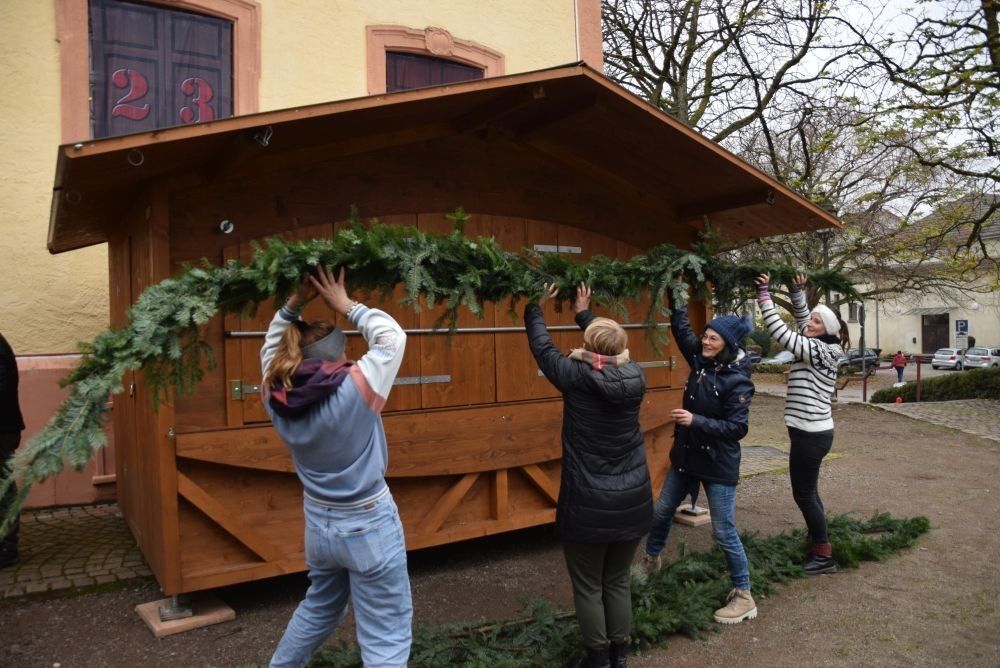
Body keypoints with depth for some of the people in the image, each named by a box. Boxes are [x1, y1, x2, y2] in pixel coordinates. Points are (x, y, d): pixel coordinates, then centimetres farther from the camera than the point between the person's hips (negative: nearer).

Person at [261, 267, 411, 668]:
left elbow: (273, 347, 11)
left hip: (318, 523, 7)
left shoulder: (277, 397, -7)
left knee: (319, 609, 32)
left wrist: (293, 304, 3)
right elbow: (392, 337, -11)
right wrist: (346, 306, -5)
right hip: (368, 526, -6)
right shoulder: (354, 389, -21)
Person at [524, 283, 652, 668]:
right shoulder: (634, 376, -6)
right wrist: (584, 313, 30)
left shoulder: (575, 377, -16)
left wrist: (536, 307, 19)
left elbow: (542, 347, 2)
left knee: (588, 588, 13)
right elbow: (614, 352, 16)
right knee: (619, 582, 19)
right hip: (631, 501, 4)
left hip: (588, 506, -4)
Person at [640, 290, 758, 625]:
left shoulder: (737, 381, -19)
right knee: (662, 513, 20)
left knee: (724, 532, 0)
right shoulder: (700, 361, -1)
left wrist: (695, 421, -29)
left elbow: (738, 428, -22)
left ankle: (744, 598, 16)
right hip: (686, 457, 7)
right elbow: (682, 328, 7)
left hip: (719, 465, -7)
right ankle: (650, 561, 45)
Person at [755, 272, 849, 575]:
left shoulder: (818, 351, -18)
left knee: (804, 495, 0)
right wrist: (798, 291, 4)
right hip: (813, 431, 10)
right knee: (809, 492, 18)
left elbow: (779, 331, -24)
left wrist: (765, 295, -19)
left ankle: (824, 556, 9)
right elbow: (801, 318, 19)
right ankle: (818, 546, 29)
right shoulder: (820, 348, 7)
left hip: (811, 434, -10)